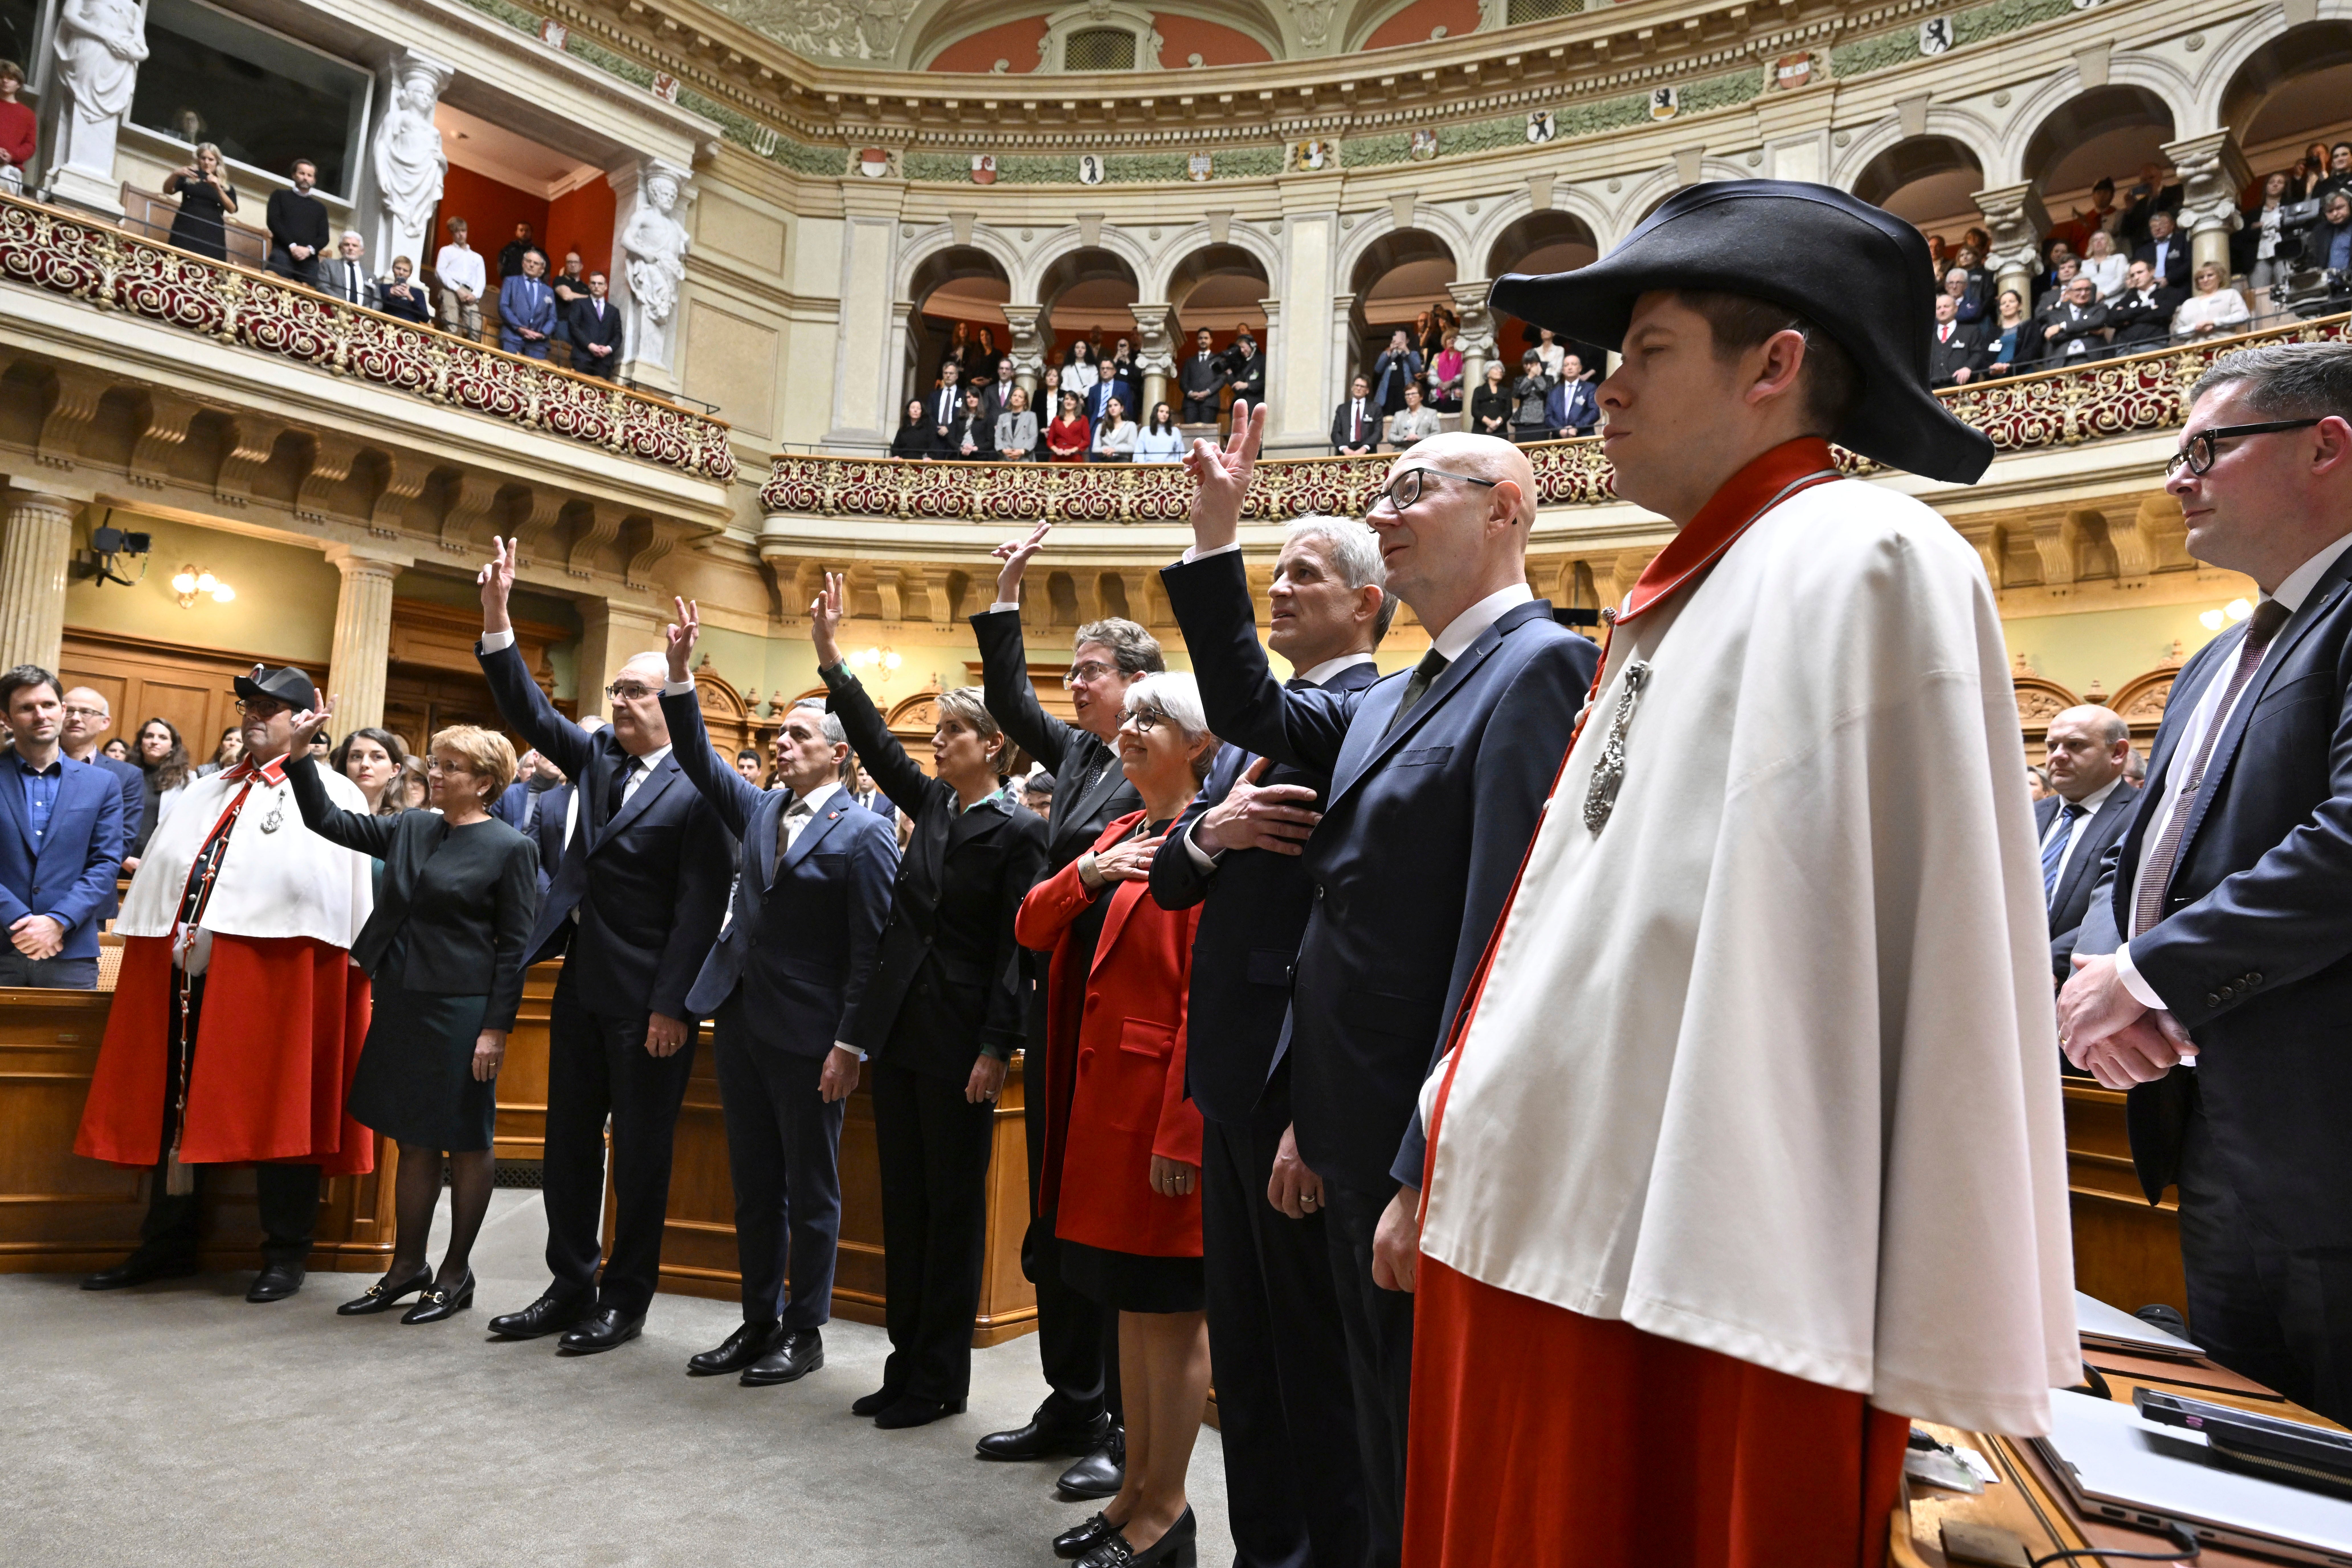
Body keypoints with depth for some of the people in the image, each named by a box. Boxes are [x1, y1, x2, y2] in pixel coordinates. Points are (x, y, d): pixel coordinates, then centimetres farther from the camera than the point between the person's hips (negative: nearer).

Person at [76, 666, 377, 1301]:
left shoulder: (329, 794, 0)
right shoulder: (205, 793, 20)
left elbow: (341, 888, -6)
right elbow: (159, 869, 18)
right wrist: (159, 946, 10)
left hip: (271, 970, -6)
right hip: (179, 965, 7)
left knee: (274, 1108, 0)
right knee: (173, 1105, 13)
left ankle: (286, 1254, 12)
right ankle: (168, 1243, 28)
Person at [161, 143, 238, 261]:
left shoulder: (227, 188, 18)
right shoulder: (188, 178, 18)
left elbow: (232, 209, 2)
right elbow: (168, 191, 4)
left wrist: (218, 188, -11)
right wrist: (175, 174, -14)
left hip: (212, 235, 0)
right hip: (186, 230, 0)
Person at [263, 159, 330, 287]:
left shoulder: (320, 207, 26)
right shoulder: (280, 196, 19)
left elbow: (324, 237, 14)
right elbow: (273, 222, 4)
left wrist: (310, 250, -8)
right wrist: (292, 246, -11)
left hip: (310, 260, 2)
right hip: (283, 253, -2)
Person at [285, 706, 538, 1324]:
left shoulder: (511, 849, -9)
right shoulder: (411, 828, 9)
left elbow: (514, 945, -9)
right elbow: (327, 821, 14)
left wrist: (497, 1028, -13)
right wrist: (302, 756, 1)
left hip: (461, 1010, -6)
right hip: (401, 1001, 6)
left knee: (465, 1144, 5)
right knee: (413, 1142, 14)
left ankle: (456, 1273, 18)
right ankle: (407, 1268, 25)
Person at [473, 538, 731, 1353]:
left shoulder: (697, 791, -12)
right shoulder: (597, 758, 11)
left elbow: (700, 906, -16)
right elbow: (529, 711, 5)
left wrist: (672, 1007, -18)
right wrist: (496, 615, -6)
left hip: (647, 1001, -7)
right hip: (581, 986, 8)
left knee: (641, 1154, 6)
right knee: (569, 1144, 15)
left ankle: (626, 1301, 19)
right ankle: (570, 1288, 28)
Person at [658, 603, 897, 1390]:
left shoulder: (863, 835, -10)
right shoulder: (760, 811, 11)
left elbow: (871, 951, -13)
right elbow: (700, 760, 6)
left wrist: (849, 1046, -16)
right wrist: (680, 674, -5)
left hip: (809, 1038, -7)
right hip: (741, 1023, 7)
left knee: (811, 1192, 6)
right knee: (754, 1185, 16)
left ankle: (805, 1332, 20)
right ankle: (759, 1322, 29)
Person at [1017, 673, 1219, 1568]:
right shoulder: (1120, 835, 16)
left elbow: (1208, 999, -18)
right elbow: (1031, 930, 13)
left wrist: (1181, 1133, -22)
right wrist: (1085, 875, -6)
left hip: (1161, 1102, -9)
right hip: (1100, 1093, 9)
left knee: (1168, 1308, 4)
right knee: (1129, 1304, 17)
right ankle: (1136, 1489, 31)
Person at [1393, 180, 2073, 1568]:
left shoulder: (1860, 559, -12)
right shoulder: (1674, 602, 16)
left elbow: (1923, 949, -19)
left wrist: (1923, 1379, -18)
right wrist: (1441, 1166, 19)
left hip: (1701, 1297, -9)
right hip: (1542, 1243, 9)